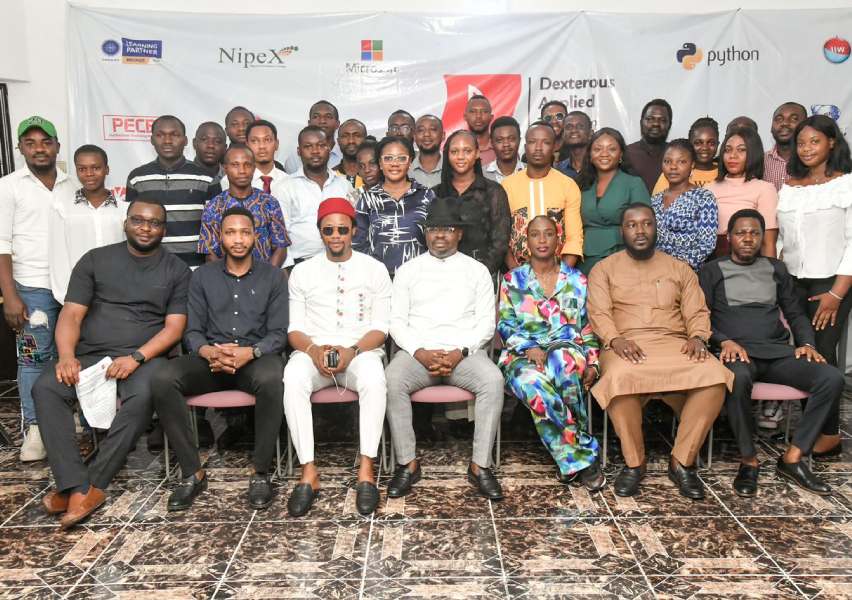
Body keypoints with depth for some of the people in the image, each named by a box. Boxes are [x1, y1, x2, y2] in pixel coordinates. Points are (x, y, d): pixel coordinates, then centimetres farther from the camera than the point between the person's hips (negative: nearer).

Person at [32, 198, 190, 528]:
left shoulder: (177, 270, 7)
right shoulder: (95, 260, 11)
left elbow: (174, 327, -1)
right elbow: (71, 314, 5)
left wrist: (136, 358, -17)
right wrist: (66, 355, -15)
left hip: (144, 357, -2)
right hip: (88, 354, 2)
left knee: (142, 395, -34)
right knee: (45, 388, -26)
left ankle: (92, 483, -23)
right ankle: (76, 485, -27)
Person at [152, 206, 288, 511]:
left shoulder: (273, 277, 9)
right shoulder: (202, 276, 14)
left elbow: (279, 333, 1)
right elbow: (192, 331, 7)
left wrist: (250, 352, -20)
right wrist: (209, 351, -17)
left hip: (256, 357, -2)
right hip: (210, 359, 2)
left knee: (272, 379, -38)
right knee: (162, 380, -28)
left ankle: (261, 473, -23)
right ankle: (192, 472, -17)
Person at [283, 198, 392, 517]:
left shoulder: (375, 269, 8)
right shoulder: (302, 271, 11)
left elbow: (380, 328, 3)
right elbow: (294, 328, 7)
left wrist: (352, 351, -16)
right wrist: (314, 350, -15)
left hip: (361, 351, -1)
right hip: (313, 351, 1)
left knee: (374, 380, -36)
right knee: (292, 380, -34)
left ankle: (366, 470, -29)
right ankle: (308, 472, -27)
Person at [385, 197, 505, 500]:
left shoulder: (477, 270, 13)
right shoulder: (408, 270, 14)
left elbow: (486, 323, 6)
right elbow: (397, 321, 6)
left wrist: (459, 352, -12)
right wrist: (420, 352, -12)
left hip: (465, 353, 0)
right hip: (418, 352, 1)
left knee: (493, 380, -31)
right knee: (392, 380, -31)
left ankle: (480, 466, -19)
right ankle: (407, 463, -16)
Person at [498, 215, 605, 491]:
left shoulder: (577, 280, 18)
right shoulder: (512, 280, 15)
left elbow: (588, 328, 15)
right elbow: (505, 324, 6)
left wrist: (592, 363, 0)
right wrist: (529, 347, -13)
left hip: (568, 351, 0)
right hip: (522, 355, 0)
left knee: (561, 360, -40)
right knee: (532, 382, -38)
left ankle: (570, 458, -24)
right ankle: (583, 456, -24)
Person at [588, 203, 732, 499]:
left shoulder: (680, 269, 22)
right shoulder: (604, 269, 15)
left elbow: (697, 312, 13)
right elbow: (599, 313, 1)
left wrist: (698, 337, -10)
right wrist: (615, 339, -19)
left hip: (674, 343, 3)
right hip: (626, 346, -2)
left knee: (715, 375, -29)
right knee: (619, 378, -38)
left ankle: (682, 461, -16)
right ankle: (634, 462, -18)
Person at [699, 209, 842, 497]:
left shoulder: (776, 269, 24)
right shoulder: (712, 271, 12)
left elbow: (796, 313, 22)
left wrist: (807, 343, 2)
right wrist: (724, 341, -16)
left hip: (778, 351, 4)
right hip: (737, 351, -4)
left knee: (832, 378, -22)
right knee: (738, 378, -40)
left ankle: (792, 458, -15)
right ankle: (749, 461, -22)